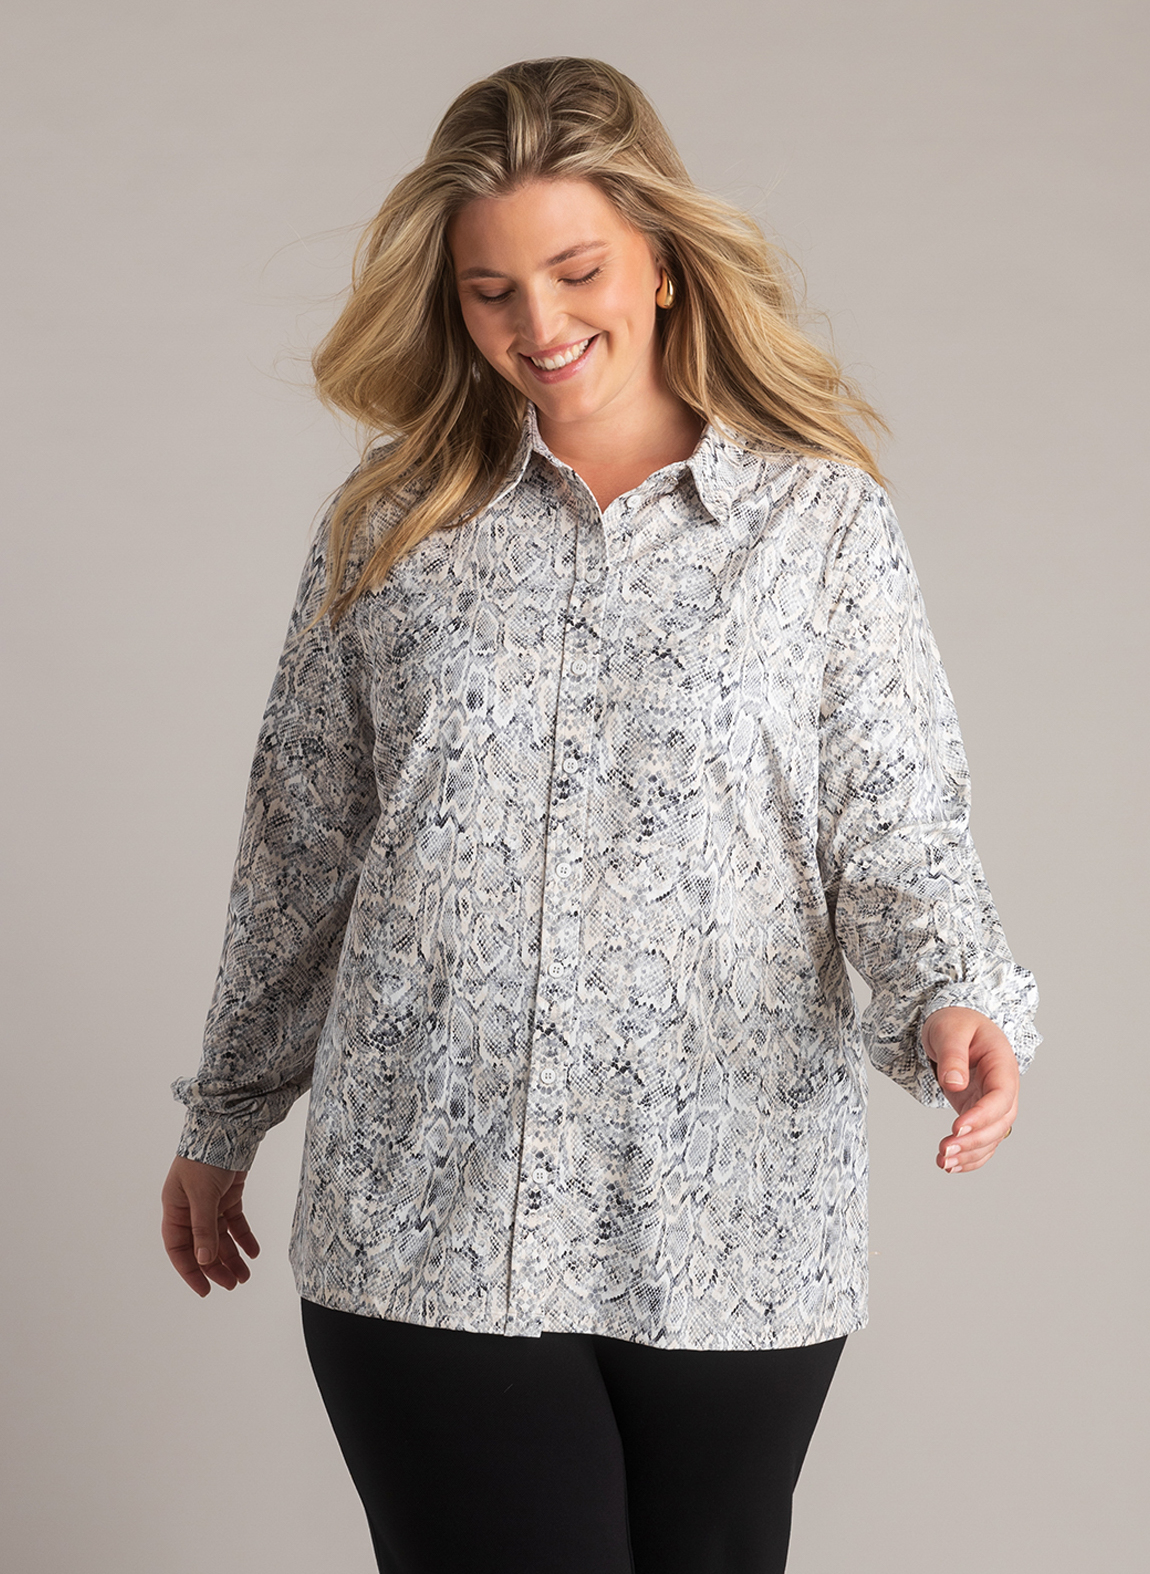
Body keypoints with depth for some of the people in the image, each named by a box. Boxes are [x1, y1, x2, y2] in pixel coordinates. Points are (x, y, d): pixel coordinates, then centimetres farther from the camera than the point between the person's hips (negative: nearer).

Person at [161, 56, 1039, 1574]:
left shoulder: (822, 522, 3)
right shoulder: (393, 521, 8)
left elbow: (899, 834, -2)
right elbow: (299, 849, 14)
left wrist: (959, 1006, -22)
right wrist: (226, 1120, 19)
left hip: (725, 1232, 0)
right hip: (422, 1227, 1)